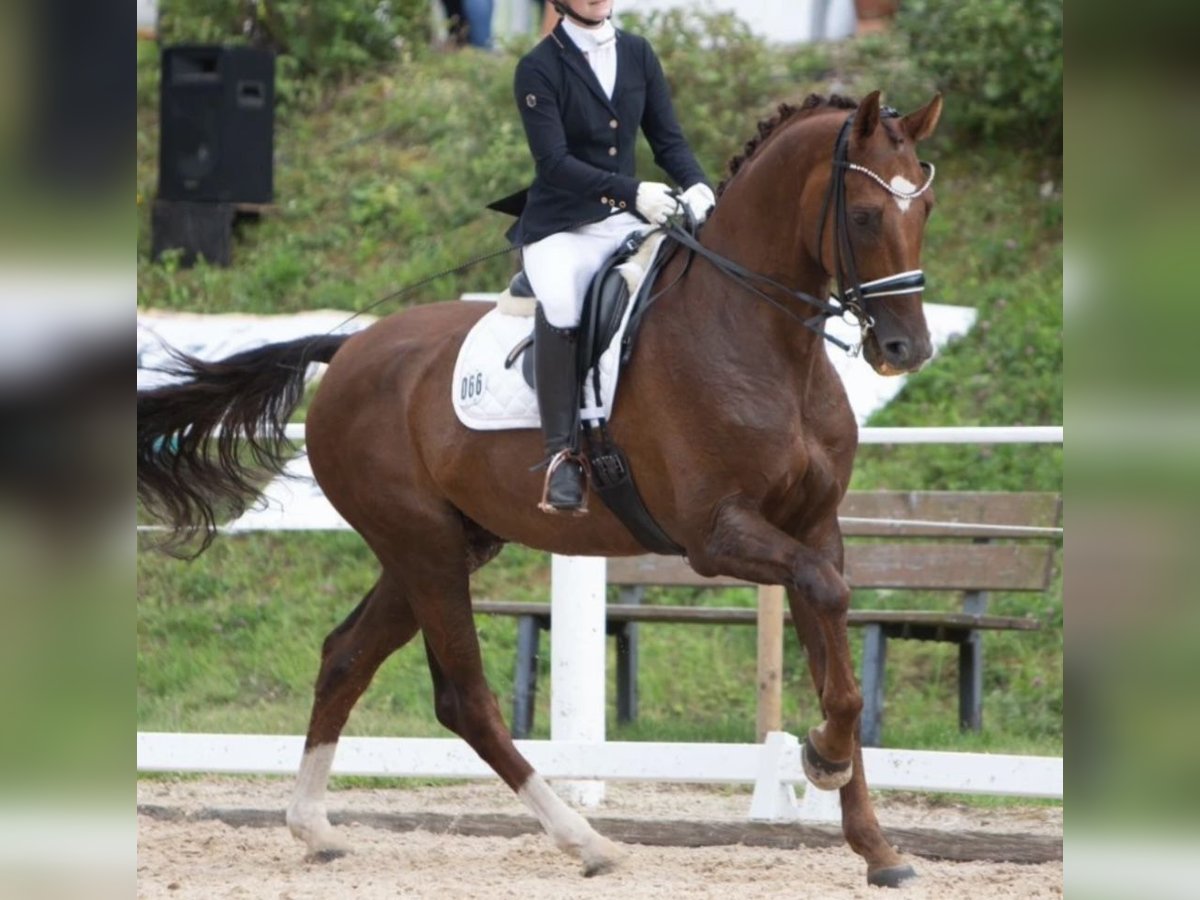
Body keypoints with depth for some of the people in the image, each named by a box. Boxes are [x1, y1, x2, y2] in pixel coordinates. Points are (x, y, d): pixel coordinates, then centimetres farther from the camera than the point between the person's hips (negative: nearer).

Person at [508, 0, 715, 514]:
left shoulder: (638, 55, 10)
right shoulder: (539, 69, -6)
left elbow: (667, 139, 9)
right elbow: (554, 162, -15)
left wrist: (694, 185, -12)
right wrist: (632, 192, -26)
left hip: (628, 220, 5)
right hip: (561, 226, -5)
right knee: (560, 307, -35)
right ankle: (561, 454, -30)